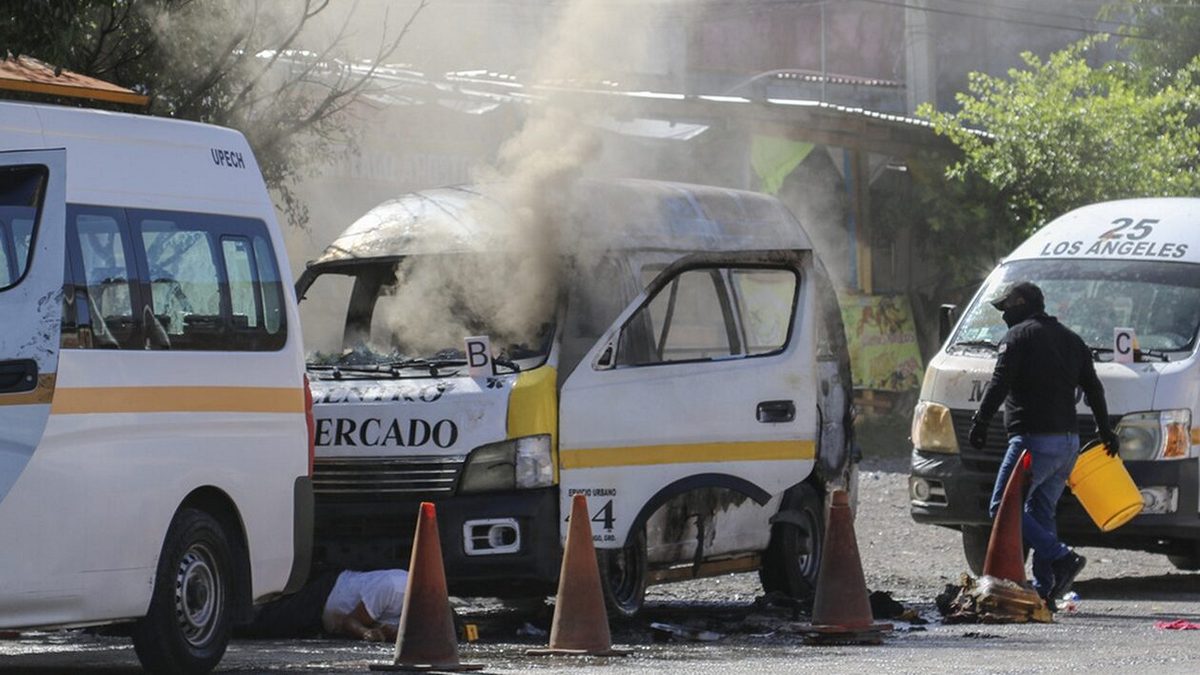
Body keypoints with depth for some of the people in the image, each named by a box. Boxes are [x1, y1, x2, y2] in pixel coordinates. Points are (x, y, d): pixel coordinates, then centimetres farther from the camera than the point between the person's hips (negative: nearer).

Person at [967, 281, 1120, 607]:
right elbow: (1094, 388, 24)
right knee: (1041, 512, 13)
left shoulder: (1018, 336, -3)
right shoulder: (1071, 339, 20)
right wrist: (1106, 430, 32)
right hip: (1069, 442, 8)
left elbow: (999, 384, -14)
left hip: (1035, 441, -8)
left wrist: (980, 421, -13)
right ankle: (1044, 589, 6)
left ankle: (1063, 559, -19)